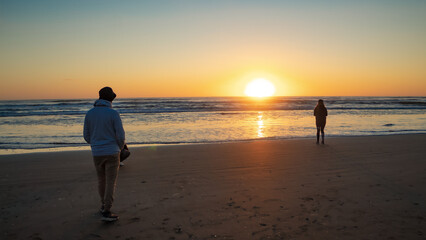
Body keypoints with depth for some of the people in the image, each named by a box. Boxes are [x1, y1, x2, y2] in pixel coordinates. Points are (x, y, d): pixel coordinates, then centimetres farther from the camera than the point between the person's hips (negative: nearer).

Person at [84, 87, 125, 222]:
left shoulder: (90, 113, 1)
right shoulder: (113, 114, -12)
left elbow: (87, 136, 6)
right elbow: (121, 136, -12)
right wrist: (120, 148, 10)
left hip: (96, 153, 4)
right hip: (111, 153, -4)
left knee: (101, 179, 22)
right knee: (111, 182, 2)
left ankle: (104, 205, 37)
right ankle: (106, 212, 0)